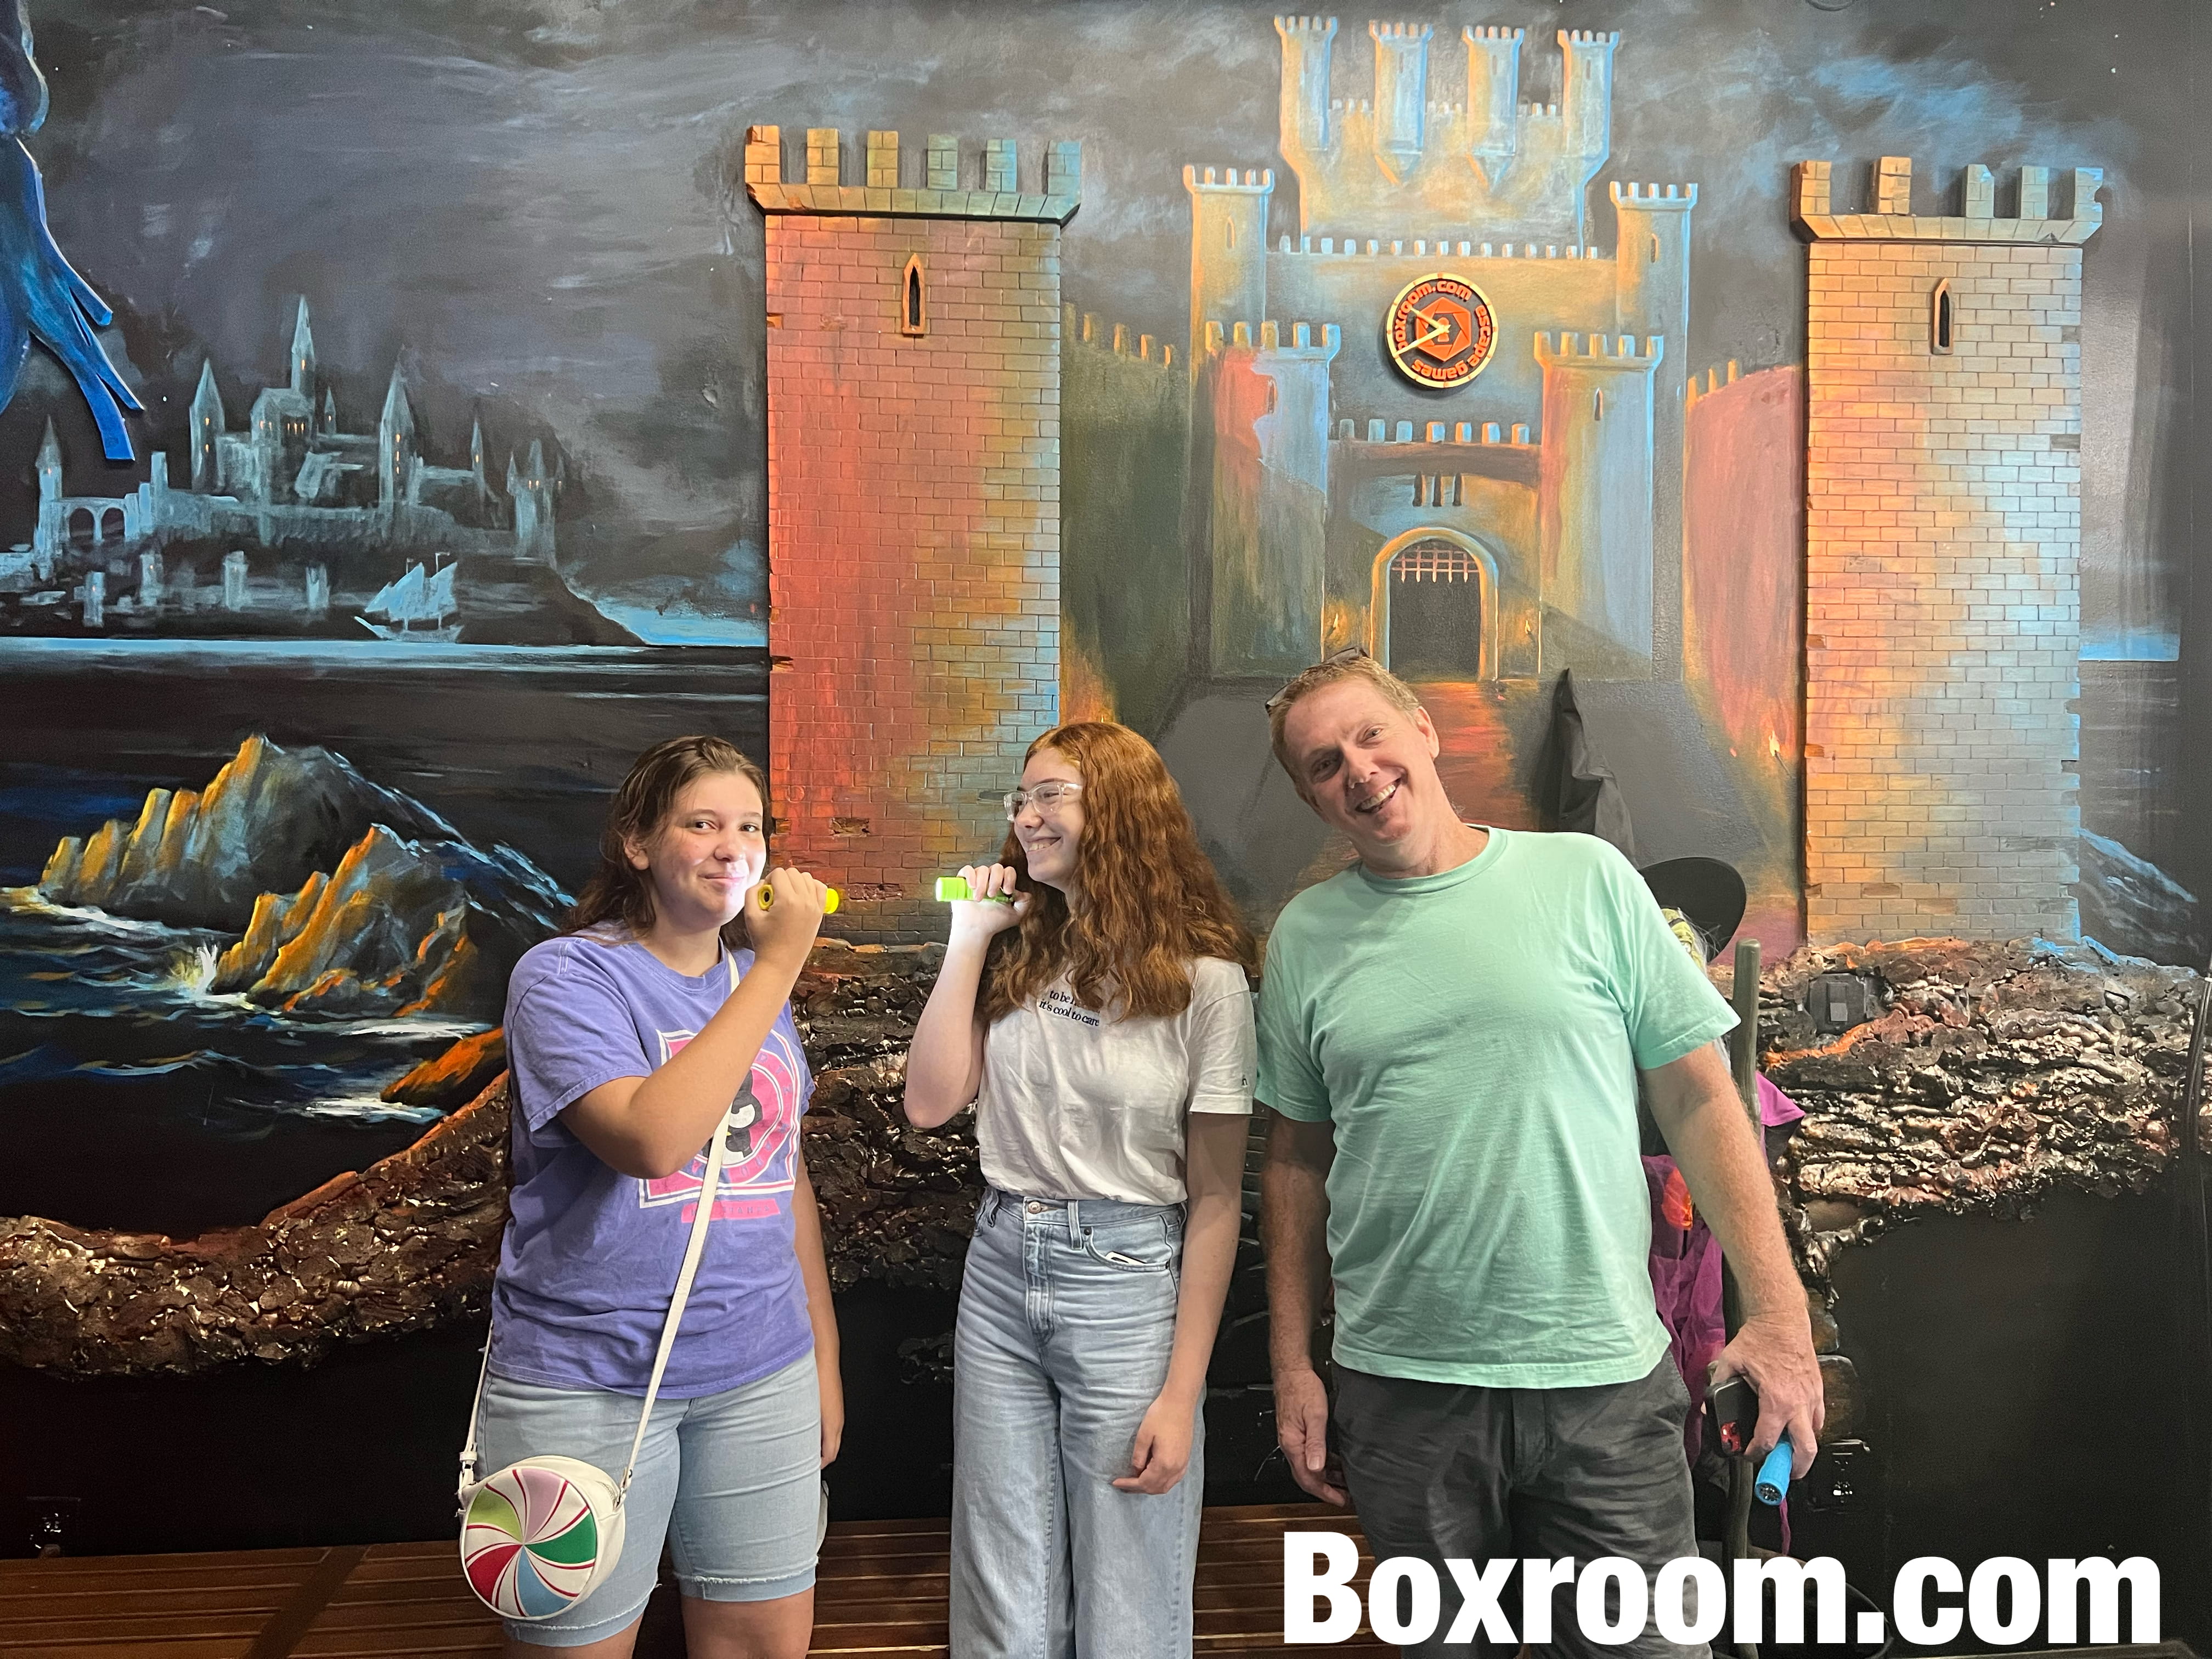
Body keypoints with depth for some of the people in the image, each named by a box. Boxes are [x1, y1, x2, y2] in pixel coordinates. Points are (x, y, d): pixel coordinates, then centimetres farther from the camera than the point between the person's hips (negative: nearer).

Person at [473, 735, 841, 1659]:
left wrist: (824, 1353, 16)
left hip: (760, 1375, 5)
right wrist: (778, 965, -23)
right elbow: (652, 1138, -27)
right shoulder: (566, 976, -10)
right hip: (590, 1382, -5)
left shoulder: (759, 983, 7)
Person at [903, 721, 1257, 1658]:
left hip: (1127, 1278, -5)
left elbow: (1214, 1200, -8)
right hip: (999, 1272, 5)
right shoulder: (1016, 956, 7)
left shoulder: (1204, 977, -9)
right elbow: (931, 1104, -2)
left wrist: (1181, 1392, -10)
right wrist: (967, 940, -4)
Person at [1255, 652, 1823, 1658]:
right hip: (1401, 1390, 2)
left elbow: (1700, 1099, -1)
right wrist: (1293, 1366, 7)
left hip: (1605, 1383, -1)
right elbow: (1297, 1159, 8)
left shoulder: (1585, 879, -3)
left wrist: (1779, 1312, -7)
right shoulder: (1306, 936, 3)